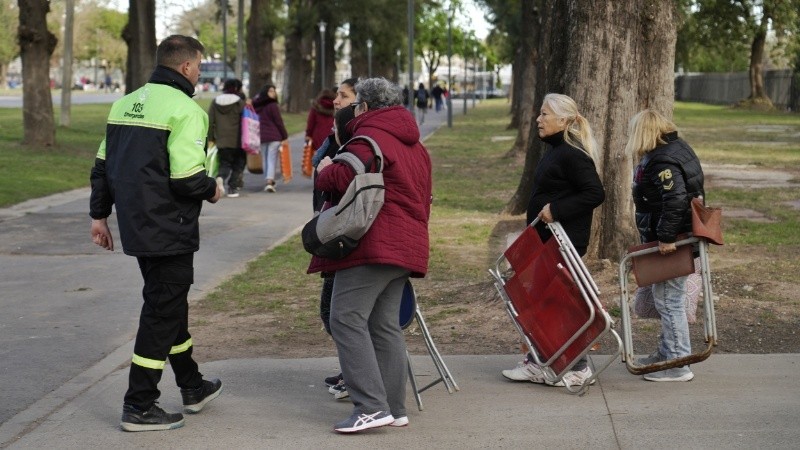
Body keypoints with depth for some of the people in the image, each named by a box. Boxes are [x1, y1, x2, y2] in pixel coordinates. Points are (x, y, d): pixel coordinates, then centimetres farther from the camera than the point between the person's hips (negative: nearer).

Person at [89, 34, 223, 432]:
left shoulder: (126, 103, 12)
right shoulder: (185, 109, -15)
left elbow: (102, 165, 14)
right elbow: (186, 177, -23)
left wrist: (99, 214, 19)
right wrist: (212, 190, -2)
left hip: (135, 227, 9)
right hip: (168, 231, -9)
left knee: (170, 303, 21)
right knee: (162, 312, 0)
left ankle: (192, 387, 35)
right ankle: (139, 407, 4)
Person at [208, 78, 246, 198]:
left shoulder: (215, 102, 6)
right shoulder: (239, 103, -6)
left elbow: (210, 122, 5)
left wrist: (210, 139, 10)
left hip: (221, 141, 3)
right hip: (237, 141, -3)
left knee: (224, 163, 12)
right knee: (238, 164, 11)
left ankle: (221, 178, -19)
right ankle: (232, 188, 5)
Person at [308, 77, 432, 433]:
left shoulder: (371, 135, -8)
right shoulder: (414, 144, 23)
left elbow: (346, 177, -22)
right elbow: (419, 196, 26)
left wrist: (325, 171, -1)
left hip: (373, 244, -10)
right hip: (406, 244, 10)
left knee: (346, 318, -10)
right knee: (385, 325, 11)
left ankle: (371, 406, -17)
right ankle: (394, 409, 11)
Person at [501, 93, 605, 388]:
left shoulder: (572, 154, -16)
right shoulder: (554, 151, 15)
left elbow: (595, 194, -22)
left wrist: (556, 210, -23)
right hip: (547, 241, 10)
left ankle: (577, 367, 4)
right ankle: (538, 363, 20)